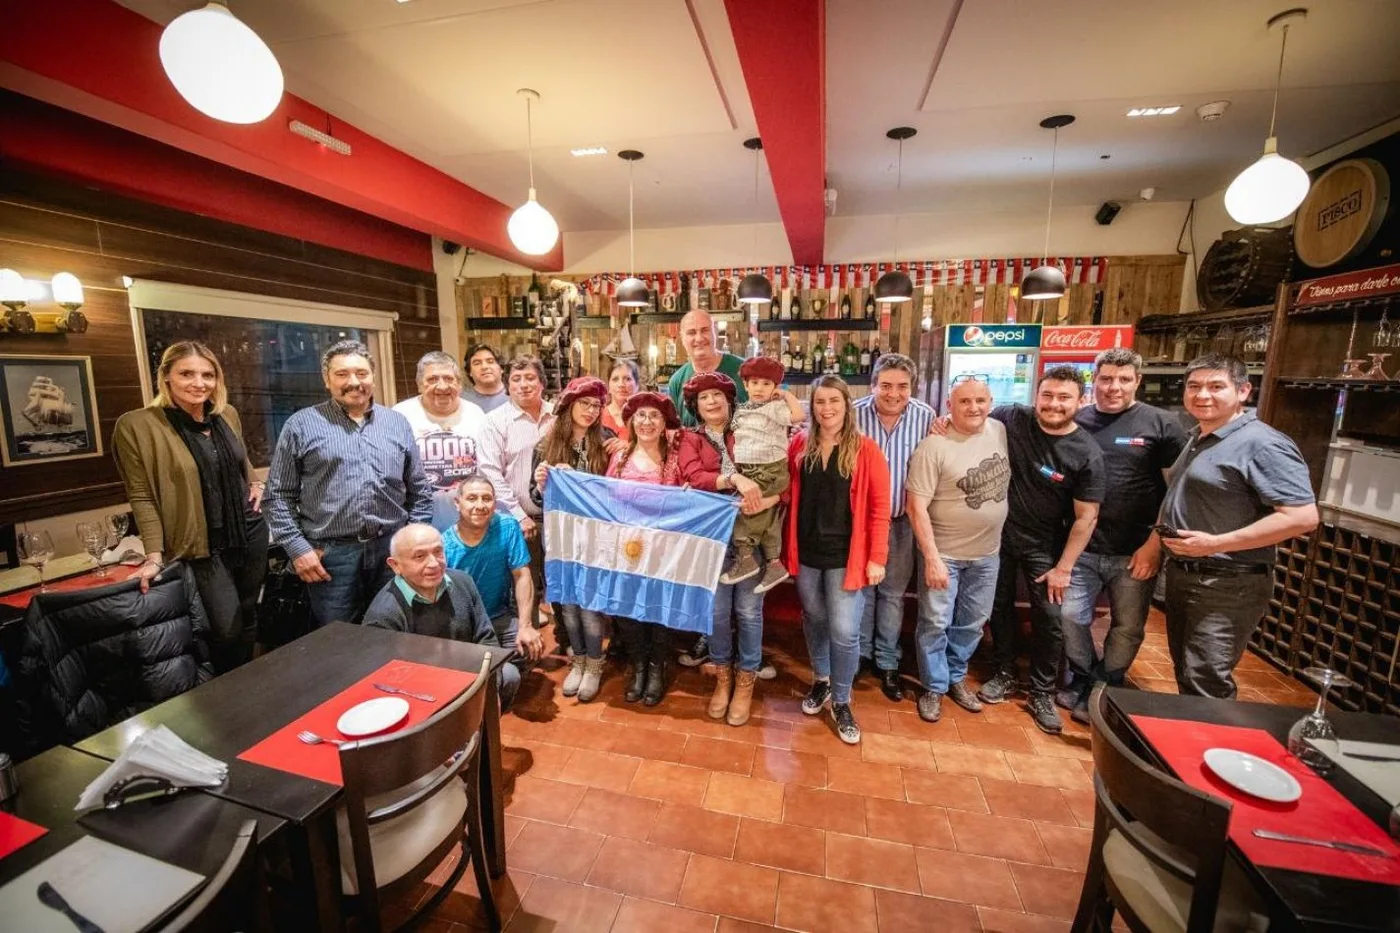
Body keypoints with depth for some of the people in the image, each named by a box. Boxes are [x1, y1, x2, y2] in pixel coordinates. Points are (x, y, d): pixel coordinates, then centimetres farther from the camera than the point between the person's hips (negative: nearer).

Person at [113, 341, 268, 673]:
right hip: (203, 544, -5)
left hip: (251, 531, 5)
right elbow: (141, 497, -11)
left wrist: (255, 483, 3)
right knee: (227, 629, -5)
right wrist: (154, 555, -15)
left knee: (249, 615, 16)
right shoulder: (137, 425, -11)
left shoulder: (227, 414, 4)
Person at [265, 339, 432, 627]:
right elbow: (279, 495, 2)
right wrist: (297, 547, -5)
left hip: (393, 550, 2)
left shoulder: (398, 423, 8)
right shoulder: (301, 425, 1)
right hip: (331, 554, -2)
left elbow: (419, 490, 10)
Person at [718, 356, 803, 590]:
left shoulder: (776, 407, -8)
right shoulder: (740, 411, 13)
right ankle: (773, 563, 20)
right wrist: (735, 468, 15)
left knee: (743, 508, -10)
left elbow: (800, 415, -24)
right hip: (747, 471, 7)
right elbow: (737, 441, 22)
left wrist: (787, 394, -11)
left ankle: (745, 558, 5)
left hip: (770, 471, -7)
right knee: (766, 518, 11)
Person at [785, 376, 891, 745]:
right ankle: (820, 680, 42)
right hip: (806, 551, 3)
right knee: (814, 621, 18)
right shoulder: (799, 445, 0)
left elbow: (879, 508, -8)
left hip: (846, 555, -3)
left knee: (845, 631, 0)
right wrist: (787, 545, 1)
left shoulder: (866, 450, -9)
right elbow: (788, 494, 6)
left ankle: (841, 701, 24)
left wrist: (877, 558, -10)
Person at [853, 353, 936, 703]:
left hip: (902, 520, 1)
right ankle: (861, 653, 34)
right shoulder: (855, 414, -13)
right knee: (861, 589, 13)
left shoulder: (926, 417, -9)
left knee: (893, 593, 13)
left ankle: (887, 662, 29)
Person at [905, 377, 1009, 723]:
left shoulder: (1002, 432, -3)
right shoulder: (933, 447, -19)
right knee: (935, 624, 7)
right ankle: (934, 687, 28)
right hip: (944, 553, -5)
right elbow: (916, 507, -20)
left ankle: (955, 677, 41)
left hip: (987, 552, 5)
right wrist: (932, 558, -21)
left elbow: (1008, 480, 14)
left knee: (972, 623, 19)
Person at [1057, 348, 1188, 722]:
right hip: (1081, 547, 2)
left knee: (1127, 628, 11)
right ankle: (1082, 681, 31)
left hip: (1135, 551, -1)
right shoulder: (1076, 421, 3)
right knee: (1071, 616, 7)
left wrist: (1155, 543, -11)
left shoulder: (1161, 424, -4)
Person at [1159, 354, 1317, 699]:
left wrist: (1216, 544, -24)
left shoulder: (1262, 444, -16)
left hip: (1228, 586, -9)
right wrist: (1162, 538, 9)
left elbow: (1303, 517, -22)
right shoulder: (1198, 438, 12)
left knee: (1205, 685, -2)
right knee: (1185, 673, 20)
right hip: (1181, 573, 9)